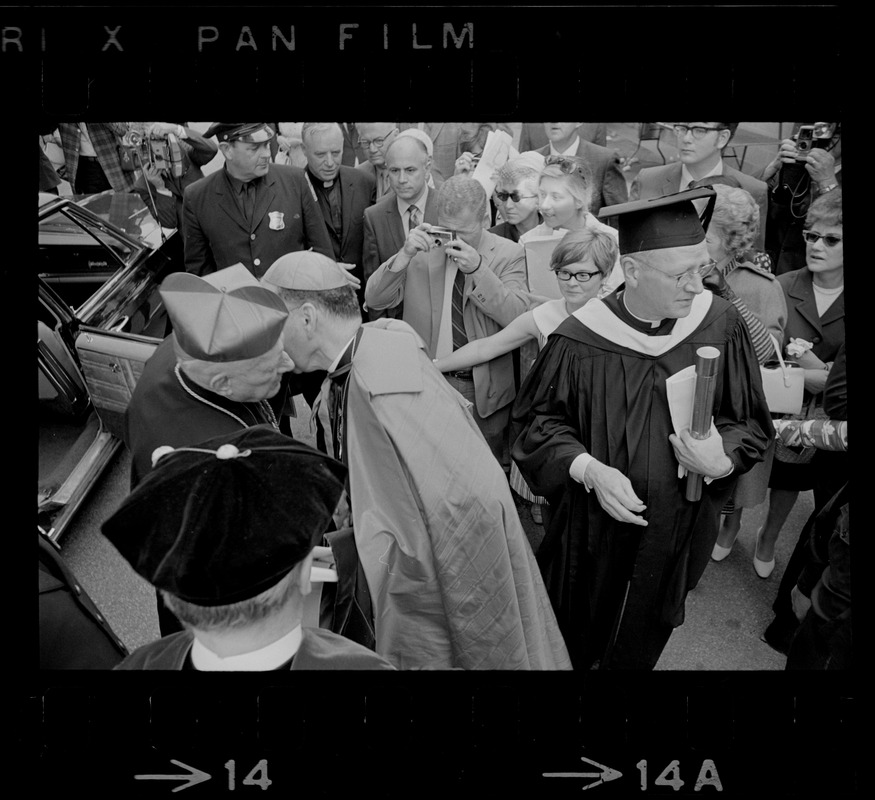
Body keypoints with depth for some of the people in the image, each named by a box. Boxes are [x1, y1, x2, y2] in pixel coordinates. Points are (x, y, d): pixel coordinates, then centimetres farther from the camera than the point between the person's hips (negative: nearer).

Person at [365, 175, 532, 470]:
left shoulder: (508, 254, -1)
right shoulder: (421, 249, 2)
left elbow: (518, 316, -14)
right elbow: (373, 300, -4)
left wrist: (477, 269, -24)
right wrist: (404, 255, -18)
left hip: (485, 390, -1)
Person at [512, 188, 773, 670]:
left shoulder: (721, 327, -15)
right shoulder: (580, 340, -20)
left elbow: (747, 420, -3)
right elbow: (538, 418, -8)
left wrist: (723, 460, -23)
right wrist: (589, 469, -24)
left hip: (677, 527, 2)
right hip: (593, 525, -1)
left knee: (641, 644, 24)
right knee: (577, 634, 21)